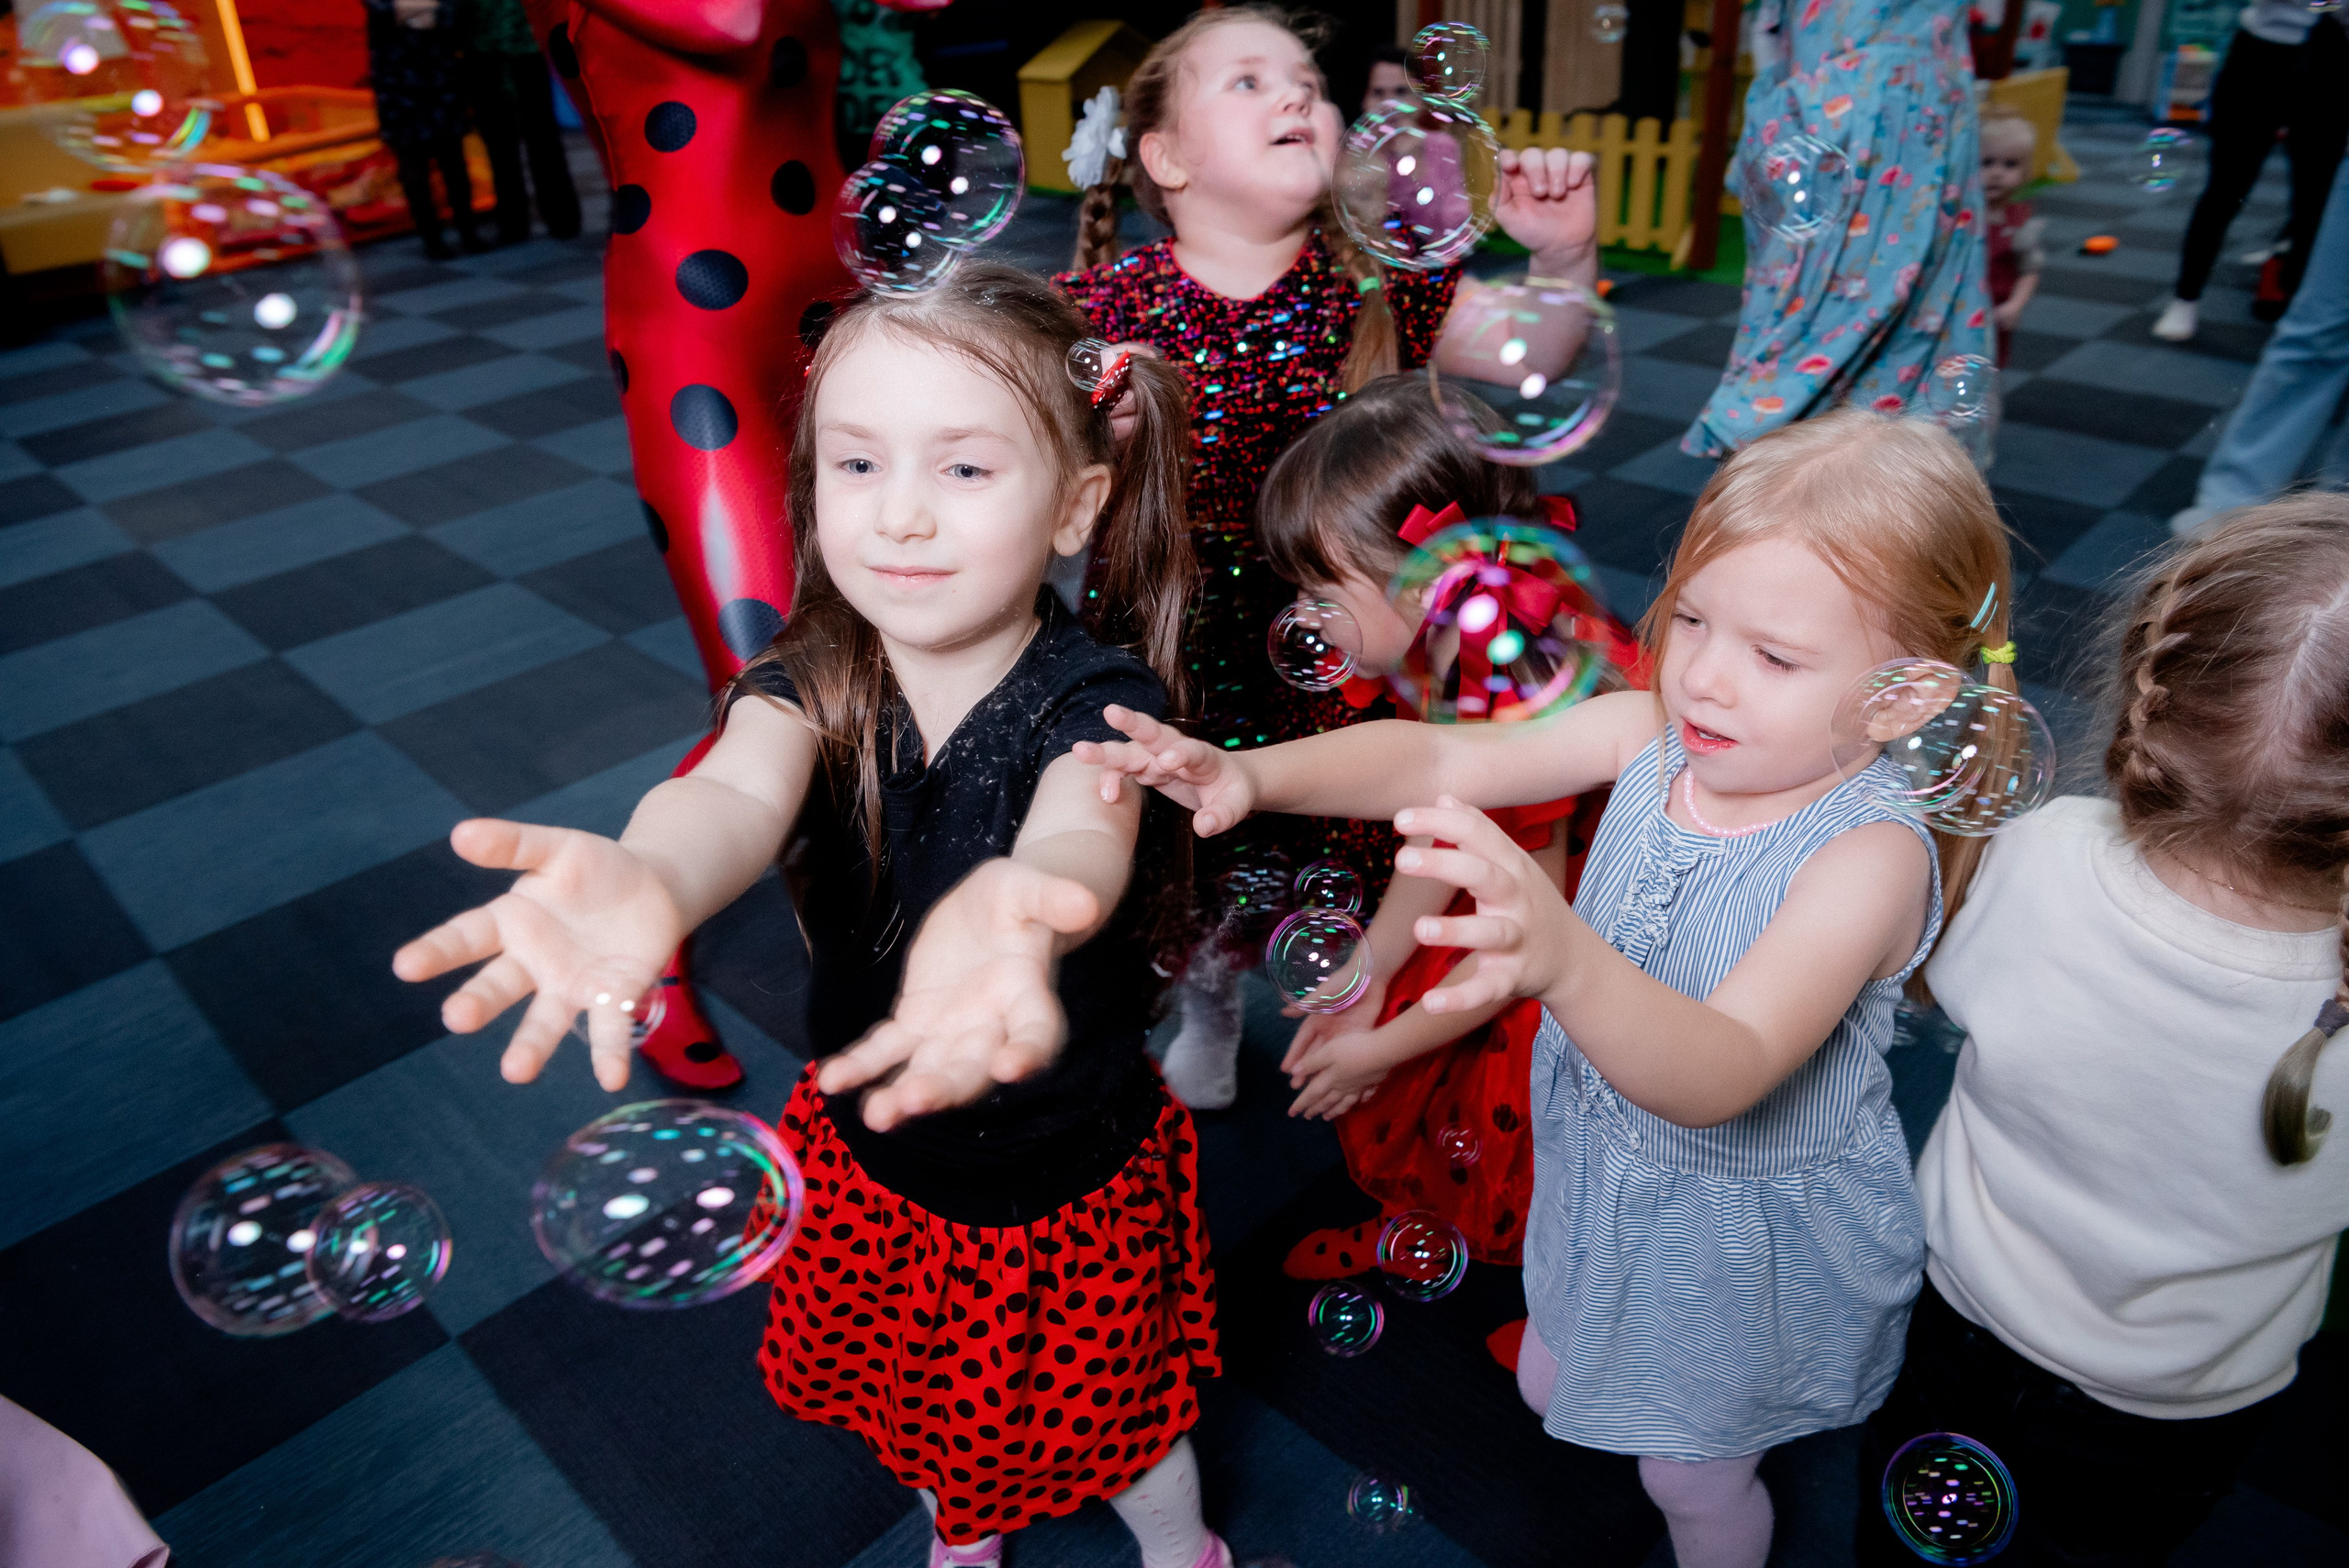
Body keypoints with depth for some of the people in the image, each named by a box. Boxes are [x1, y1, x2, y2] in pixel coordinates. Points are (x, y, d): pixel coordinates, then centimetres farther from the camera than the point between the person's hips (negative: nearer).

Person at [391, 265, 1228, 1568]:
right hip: (869, 1155, 3)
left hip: (1069, 1177, -3)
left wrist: (1003, 918, -75)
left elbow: (1080, 837, -49)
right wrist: (648, 881, -65)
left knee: (1110, 1416, 21)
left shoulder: (1096, 697, -26)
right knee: (922, 1404, 29)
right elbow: (738, 791, -40)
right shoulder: (813, 680, -17)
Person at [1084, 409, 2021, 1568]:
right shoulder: (1651, 733, -16)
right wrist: (1252, 773, -36)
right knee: (1550, 1385, 30)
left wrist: (1563, 958, -66)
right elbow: (1440, 758, -18)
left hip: (1746, 1225, -5)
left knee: (1695, 1473, 23)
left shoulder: (1871, 852, -33)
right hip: (1600, 1174, 5)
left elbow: (1720, 1076, -45)